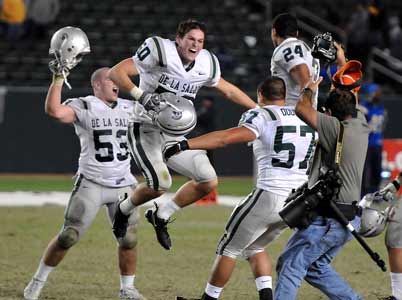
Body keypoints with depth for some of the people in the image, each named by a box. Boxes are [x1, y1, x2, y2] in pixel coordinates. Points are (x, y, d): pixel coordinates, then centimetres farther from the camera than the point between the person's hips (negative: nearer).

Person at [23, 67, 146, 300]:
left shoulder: (129, 109, 8)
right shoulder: (84, 107, -10)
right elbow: (54, 110, -28)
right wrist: (59, 77, -30)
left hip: (123, 185, 4)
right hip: (91, 185, -4)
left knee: (129, 240, 1)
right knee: (68, 237, -4)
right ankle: (39, 281, 11)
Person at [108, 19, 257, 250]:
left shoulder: (205, 65, 2)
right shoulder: (161, 53, -16)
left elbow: (229, 90, 21)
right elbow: (116, 72, -18)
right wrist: (140, 95, -30)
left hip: (175, 136, 6)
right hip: (146, 130, -6)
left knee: (209, 182, -4)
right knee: (160, 184, -24)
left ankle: (162, 215, 15)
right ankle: (124, 210, 8)